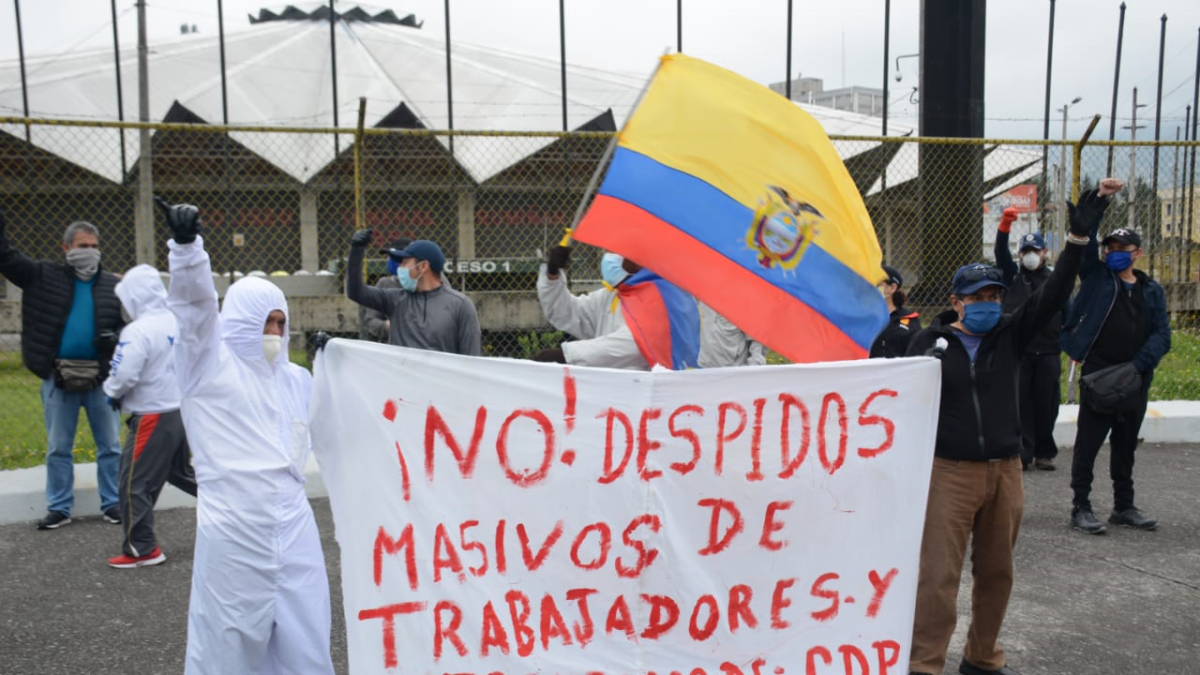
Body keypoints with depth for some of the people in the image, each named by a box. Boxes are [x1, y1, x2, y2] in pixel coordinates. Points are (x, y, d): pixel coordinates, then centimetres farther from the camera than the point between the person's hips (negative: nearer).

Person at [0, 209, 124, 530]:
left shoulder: (113, 285, 4)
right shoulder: (44, 276, 3)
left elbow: (131, 322, 8)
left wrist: (117, 338, -13)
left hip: (102, 377, 0)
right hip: (58, 377, 0)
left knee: (111, 445, 6)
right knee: (58, 448, 10)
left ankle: (112, 504, 18)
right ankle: (59, 508, 21)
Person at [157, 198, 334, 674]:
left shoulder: (296, 378, 14)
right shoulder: (208, 364, -1)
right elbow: (194, 303, -17)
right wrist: (186, 245, -32)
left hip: (292, 523, 5)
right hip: (232, 527, -5)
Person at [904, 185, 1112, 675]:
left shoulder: (1009, 336, 5)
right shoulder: (929, 342, -3)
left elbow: (1051, 296, -5)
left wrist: (1078, 239, -12)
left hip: (1005, 472, 4)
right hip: (950, 473, -4)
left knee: (996, 572, 15)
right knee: (938, 575, -6)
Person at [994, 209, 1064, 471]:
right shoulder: (1013, 276, 8)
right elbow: (1001, 253, -9)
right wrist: (1004, 226, -25)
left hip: (1048, 353, 1)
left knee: (1046, 405, 6)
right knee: (1020, 403, -3)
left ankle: (1044, 453, 17)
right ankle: (1023, 454, 1)